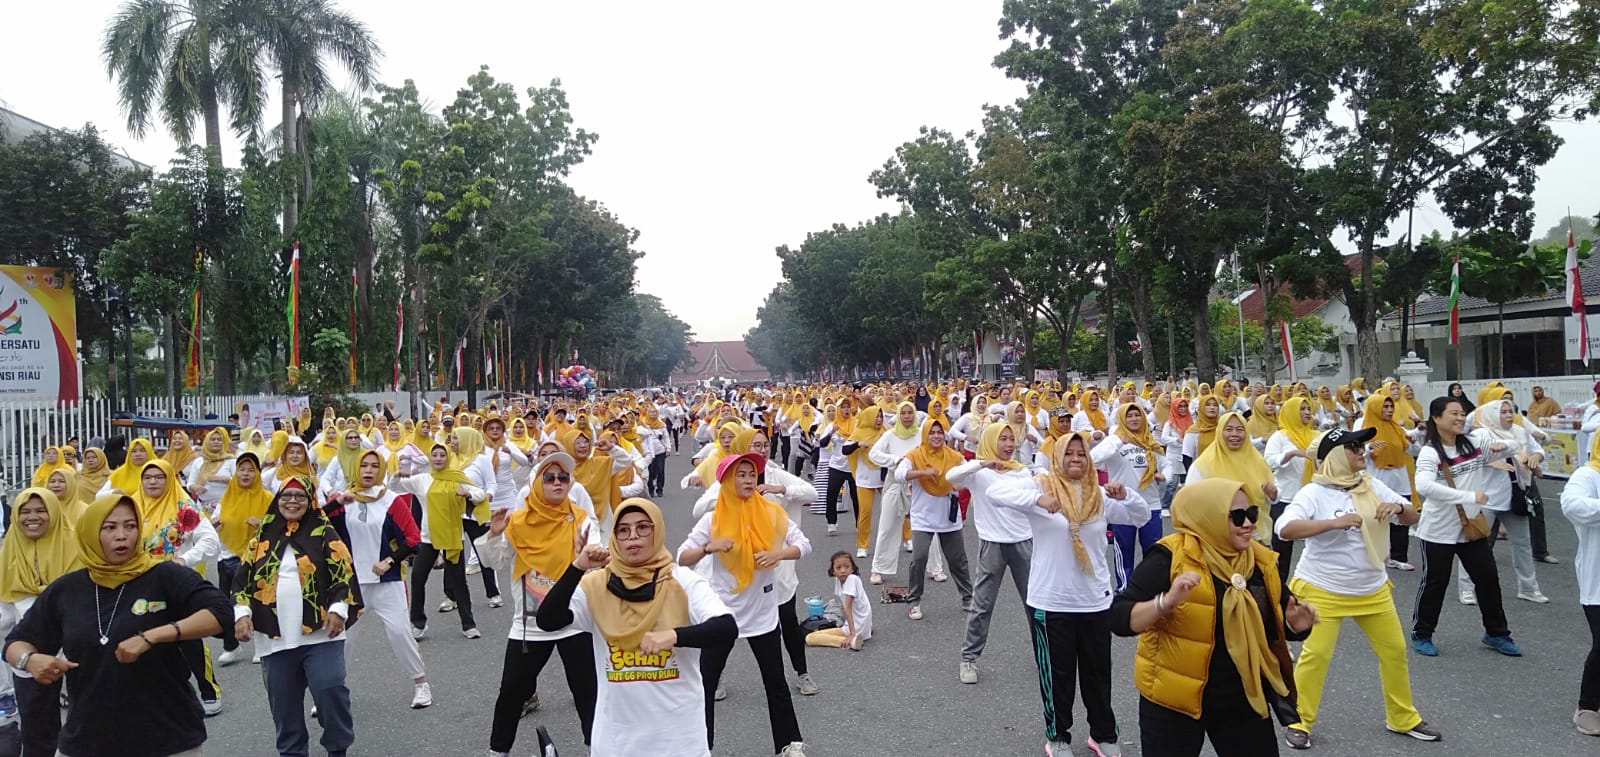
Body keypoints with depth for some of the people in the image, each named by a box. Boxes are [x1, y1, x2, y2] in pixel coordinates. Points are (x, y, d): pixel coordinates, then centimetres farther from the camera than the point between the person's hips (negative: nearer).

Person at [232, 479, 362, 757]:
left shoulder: (324, 534, 2)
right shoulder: (263, 537, 10)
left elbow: (343, 573, -3)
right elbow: (243, 579, 10)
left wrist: (338, 610, -13)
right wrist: (241, 613, -3)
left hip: (320, 633, -3)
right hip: (275, 637, 4)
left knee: (330, 690, -14)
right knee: (284, 703, 10)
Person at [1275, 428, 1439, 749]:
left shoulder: (1373, 486, 1)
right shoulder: (1314, 493, -16)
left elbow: (1412, 518, 7)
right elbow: (1285, 528, -29)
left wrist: (1398, 507, -17)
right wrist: (1334, 522, -38)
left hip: (1372, 588, 6)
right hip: (1323, 589, -6)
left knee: (1394, 650, 13)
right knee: (1316, 654, -6)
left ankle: (1402, 718, 34)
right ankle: (1299, 722, 11)